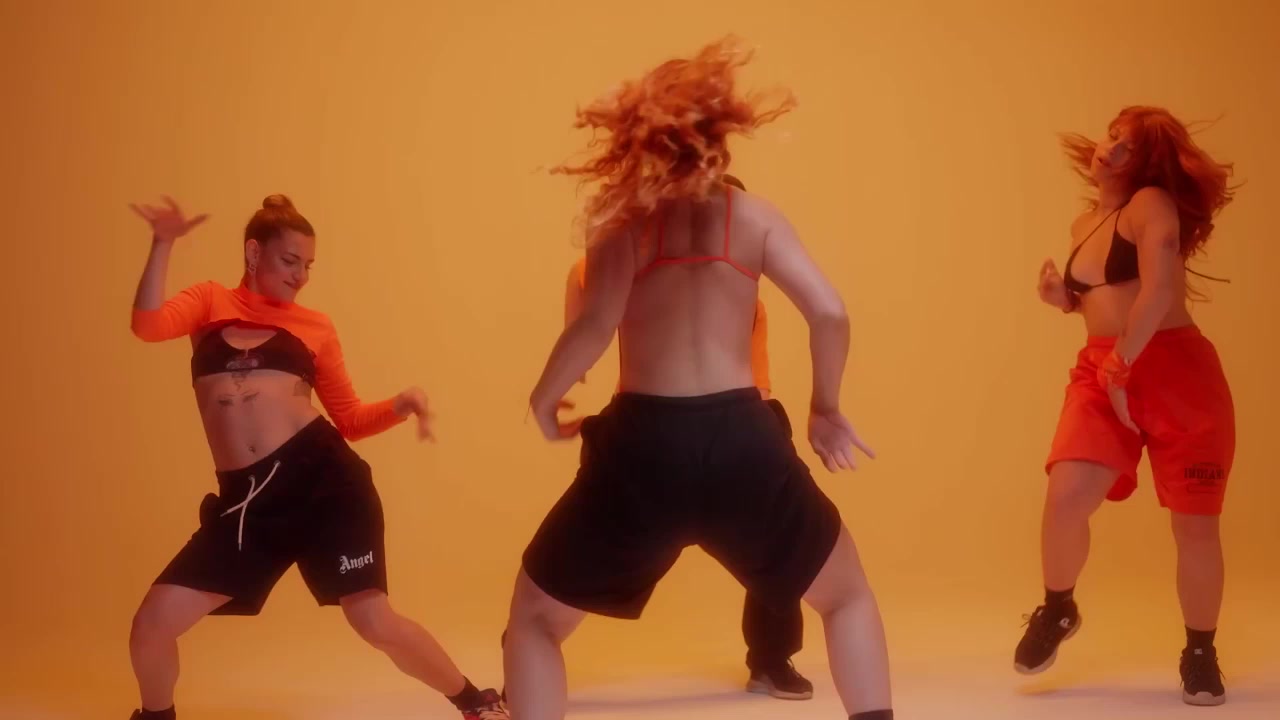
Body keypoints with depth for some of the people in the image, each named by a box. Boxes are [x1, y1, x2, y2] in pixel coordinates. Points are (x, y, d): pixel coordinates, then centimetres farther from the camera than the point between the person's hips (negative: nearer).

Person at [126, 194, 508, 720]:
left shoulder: (314, 326, 12)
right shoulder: (211, 302, 13)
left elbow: (349, 420, 15)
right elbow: (147, 325, -7)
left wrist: (399, 406, -3)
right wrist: (162, 244, -12)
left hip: (323, 479, -2)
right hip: (246, 499, 2)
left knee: (374, 622, -7)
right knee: (152, 623, -2)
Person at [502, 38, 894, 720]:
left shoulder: (625, 217, 4)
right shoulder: (754, 215, 8)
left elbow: (595, 324, -11)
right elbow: (830, 313, -1)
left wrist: (543, 400, 6)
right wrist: (825, 409, 14)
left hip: (642, 448, -1)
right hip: (740, 442, 1)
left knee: (535, 617, 19)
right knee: (847, 595, 27)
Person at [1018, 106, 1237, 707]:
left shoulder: (1152, 204, -7)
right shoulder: (1083, 226, 15)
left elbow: (1159, 291, -21)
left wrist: (1123, 364, -20)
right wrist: (1062, 298, 9)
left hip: (1176, 373, -5)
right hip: (1101, 373, 5)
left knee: (1194, 523, 1)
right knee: (1065, 496, -18)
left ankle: (1200, 654, 22)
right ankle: (1057, 610, 10)